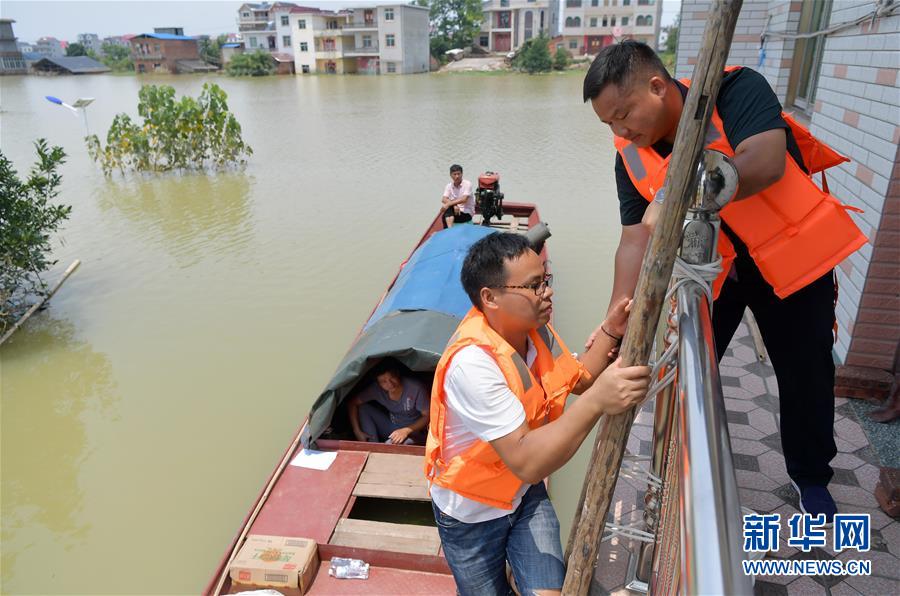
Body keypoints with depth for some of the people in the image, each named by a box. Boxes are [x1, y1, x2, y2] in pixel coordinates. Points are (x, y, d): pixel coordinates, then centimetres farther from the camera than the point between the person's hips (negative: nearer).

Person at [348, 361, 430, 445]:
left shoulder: (416, 388, -24)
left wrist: (406, 430, -28)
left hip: (414, 431, -6)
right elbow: (352, 403, -4)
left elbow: (427, 416, -16)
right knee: (363, 408, -10)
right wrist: (357, 431, -12)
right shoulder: (376, 388, -13)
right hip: (391, 428, 6)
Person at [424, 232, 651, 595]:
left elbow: (579, 379, 8)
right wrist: (597, 401, -43)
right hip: (472, 514, -5)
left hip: (526, 494, 5)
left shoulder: (536, 330, -10)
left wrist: (610, 333, -7)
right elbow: (526, 462, -39)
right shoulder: (472, 362, -35)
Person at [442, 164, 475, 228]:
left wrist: (449, 203, -30)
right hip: (455, 210, 4)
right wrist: (454, 205, -26)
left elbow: (464, 199, -22)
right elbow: (444, 199, -8)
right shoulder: (449, 186, 5)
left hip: (467, 213, -4)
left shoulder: (467, 184, -9)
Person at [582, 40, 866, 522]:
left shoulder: (735, 89, -24)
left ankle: (811, 477, 37)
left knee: (806, 376, 10)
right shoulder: (632, 157, -12)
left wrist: (679, 193, -48)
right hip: (708, 266, 3)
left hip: (791, 254, -3)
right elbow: (635, 237, -17)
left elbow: (765, 163, -39)